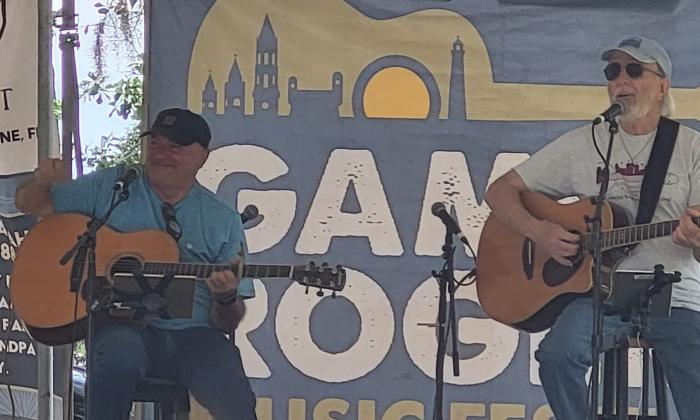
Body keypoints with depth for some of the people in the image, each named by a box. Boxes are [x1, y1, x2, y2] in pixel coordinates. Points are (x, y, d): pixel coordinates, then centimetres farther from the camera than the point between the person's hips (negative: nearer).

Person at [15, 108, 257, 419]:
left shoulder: (224, 221, 11)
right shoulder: (111, 187, 12)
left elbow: (228, 323, 11)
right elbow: (29, 204, 16)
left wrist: (226, 297, -14)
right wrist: (43, 182, -8)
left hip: (193, 334, 0)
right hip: (124, 326, 0)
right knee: (118, 355, -37)